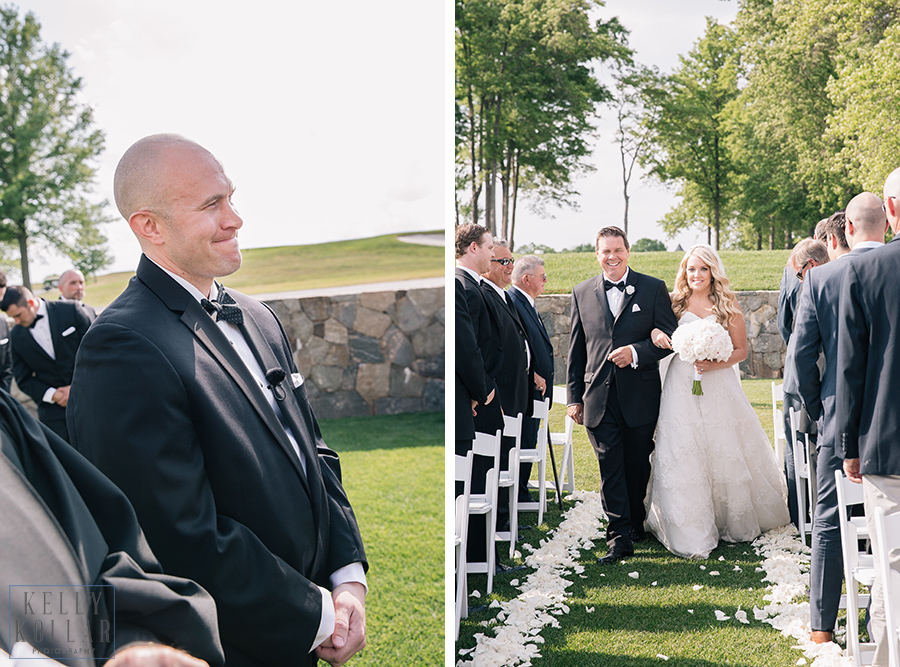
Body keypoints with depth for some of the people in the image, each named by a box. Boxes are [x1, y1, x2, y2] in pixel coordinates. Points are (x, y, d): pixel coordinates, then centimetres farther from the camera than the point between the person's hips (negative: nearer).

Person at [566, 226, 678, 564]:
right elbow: (576, 349, 10)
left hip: (640, 397, -1)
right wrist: (574, 397, 7)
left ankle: (635, 523, 30)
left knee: (637, 467, 11)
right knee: (610, 469, -3)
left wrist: (636, 352, -17)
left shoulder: (653, 288, 3)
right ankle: (620, 536, 0)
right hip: (599, 397, 1)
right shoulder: (582, 293, 8)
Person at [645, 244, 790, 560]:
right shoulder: (675, 303, 6)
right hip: (681, 388, 1)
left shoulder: (728, 305, 3)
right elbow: (652, 323, 12)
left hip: (718, 387, -1)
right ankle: (691, 532, 3)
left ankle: (736, 522, 25)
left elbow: (741, 350, 4)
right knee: (683, 458, -3)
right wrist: (655, 332, -11)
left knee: (725, 453, 4)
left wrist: (713, 364, -13)